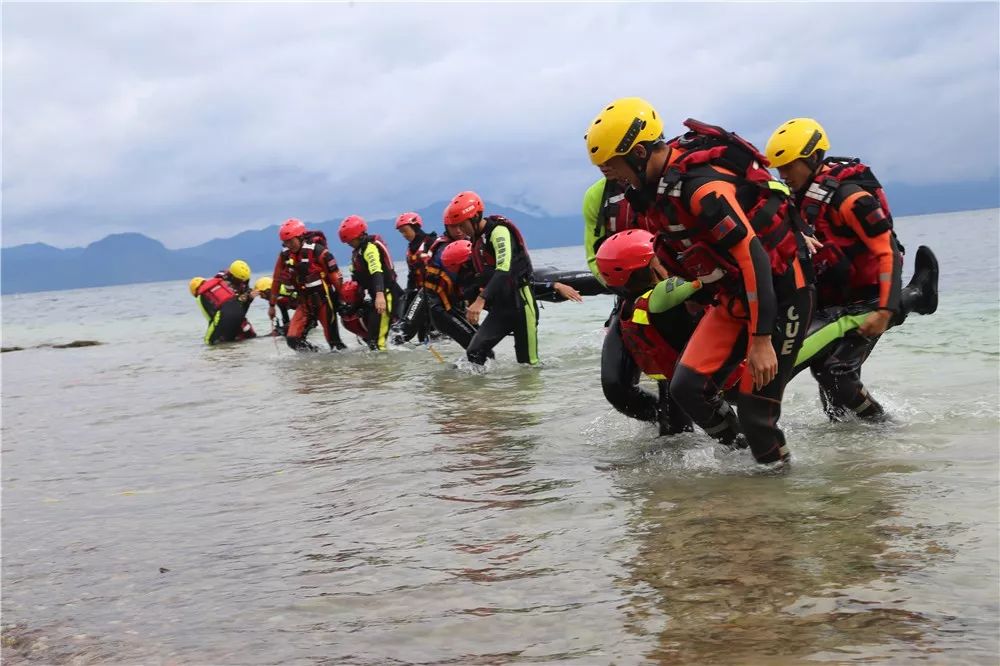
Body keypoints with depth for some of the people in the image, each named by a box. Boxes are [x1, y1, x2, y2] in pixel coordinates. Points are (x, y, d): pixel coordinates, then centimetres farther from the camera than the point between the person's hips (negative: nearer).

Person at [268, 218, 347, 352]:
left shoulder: (318, 251, -17)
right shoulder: (284, 255, 1)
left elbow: (335, 276, -14)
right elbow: (277, 280, 11)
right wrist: (272, 305, 15)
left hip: (324, 301, -6)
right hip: (305, 303, 6)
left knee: (333, 339, -2)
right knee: (292, 339, -4)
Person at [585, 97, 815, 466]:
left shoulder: (701, 186, -28)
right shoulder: (654, 183, 0)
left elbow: (753, 255, -31)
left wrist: (761, 339, -32)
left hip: (779, 290, -9)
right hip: (733, 294, 9)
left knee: (755, 411, -10)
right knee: (688, 388, -1)